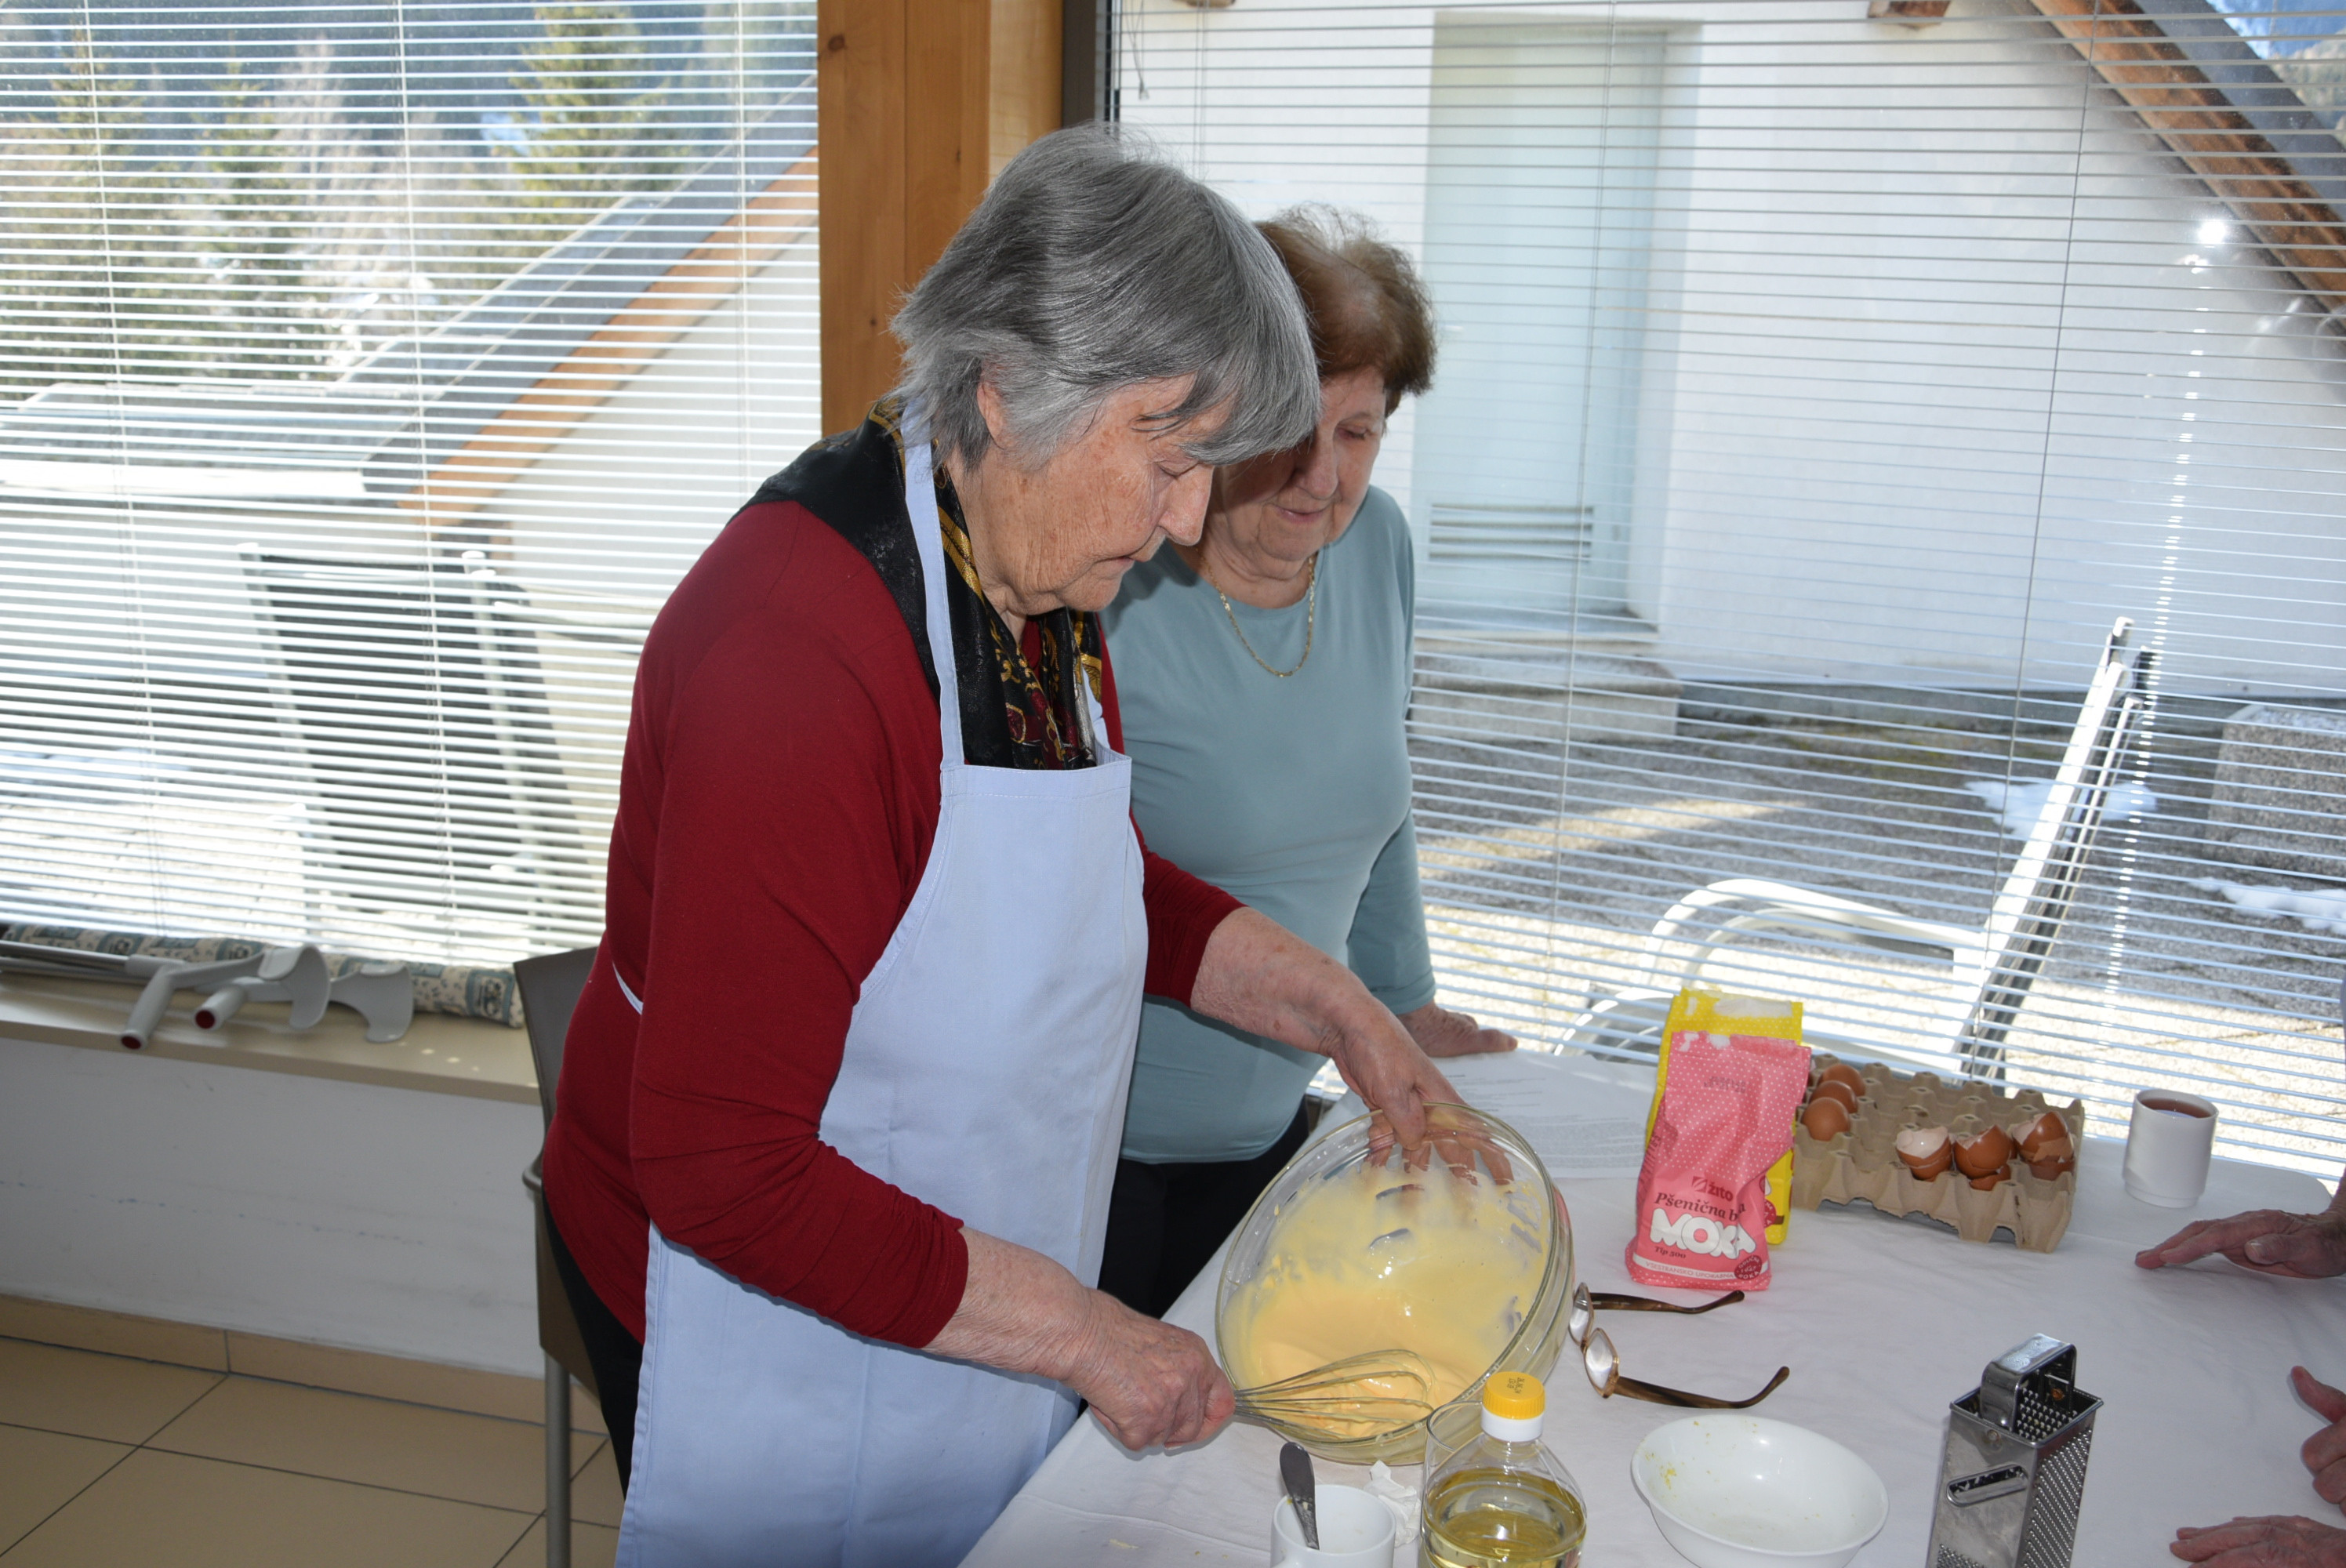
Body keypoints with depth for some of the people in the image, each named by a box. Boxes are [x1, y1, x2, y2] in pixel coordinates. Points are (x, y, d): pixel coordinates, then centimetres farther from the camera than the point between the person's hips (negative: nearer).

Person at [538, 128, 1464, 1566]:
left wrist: (1329, 1006, 3)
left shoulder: (1041, 579, -2)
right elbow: (724, 1167, -30)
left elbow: (1104, 886, 15)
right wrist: (1077, 1334, -24)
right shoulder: (797, 641, -31)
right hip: (763, 1302, -8)